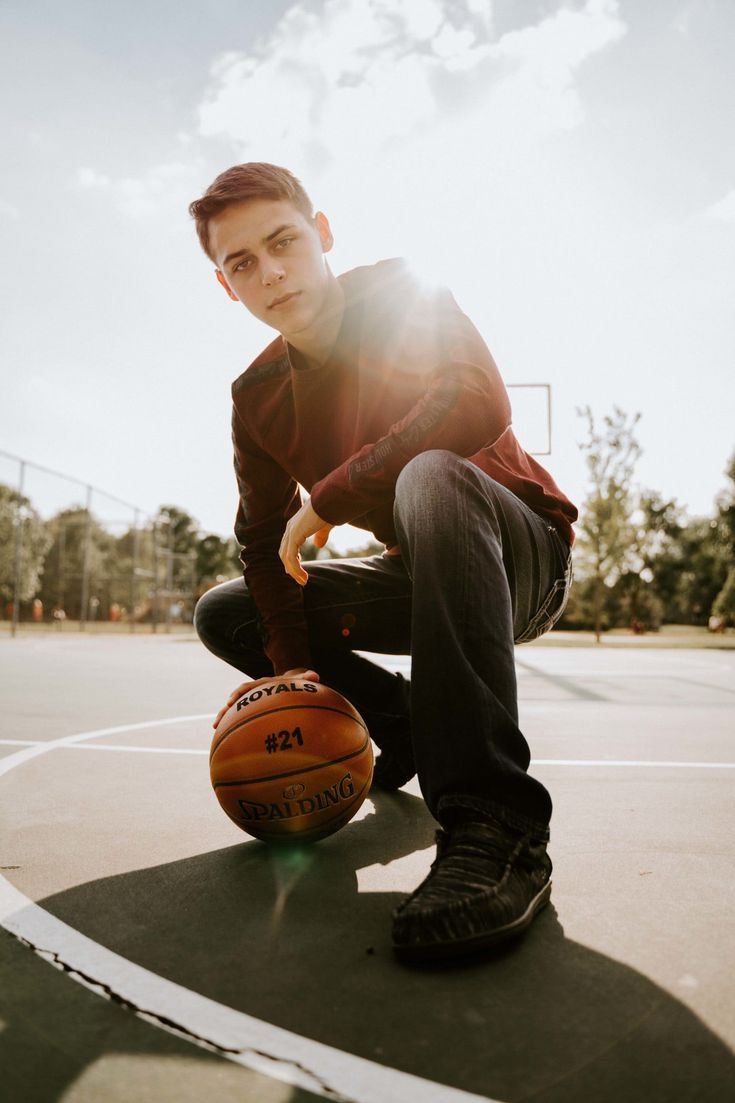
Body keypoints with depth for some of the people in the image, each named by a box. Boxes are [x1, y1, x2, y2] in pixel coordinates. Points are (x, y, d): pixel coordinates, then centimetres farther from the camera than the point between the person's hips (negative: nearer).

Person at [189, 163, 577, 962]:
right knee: (223, 613, 1)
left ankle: (495, 825, -43)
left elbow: (478, 402, -32)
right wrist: (290, 662, -15)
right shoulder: (256, 399, 2)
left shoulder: (401, 294, -12)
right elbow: (264, 541, -1)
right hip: (419, 574, 6)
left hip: (524, 554, -5)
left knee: (431, 477, -40)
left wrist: (328, 498, -28)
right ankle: (408, 727, 8)